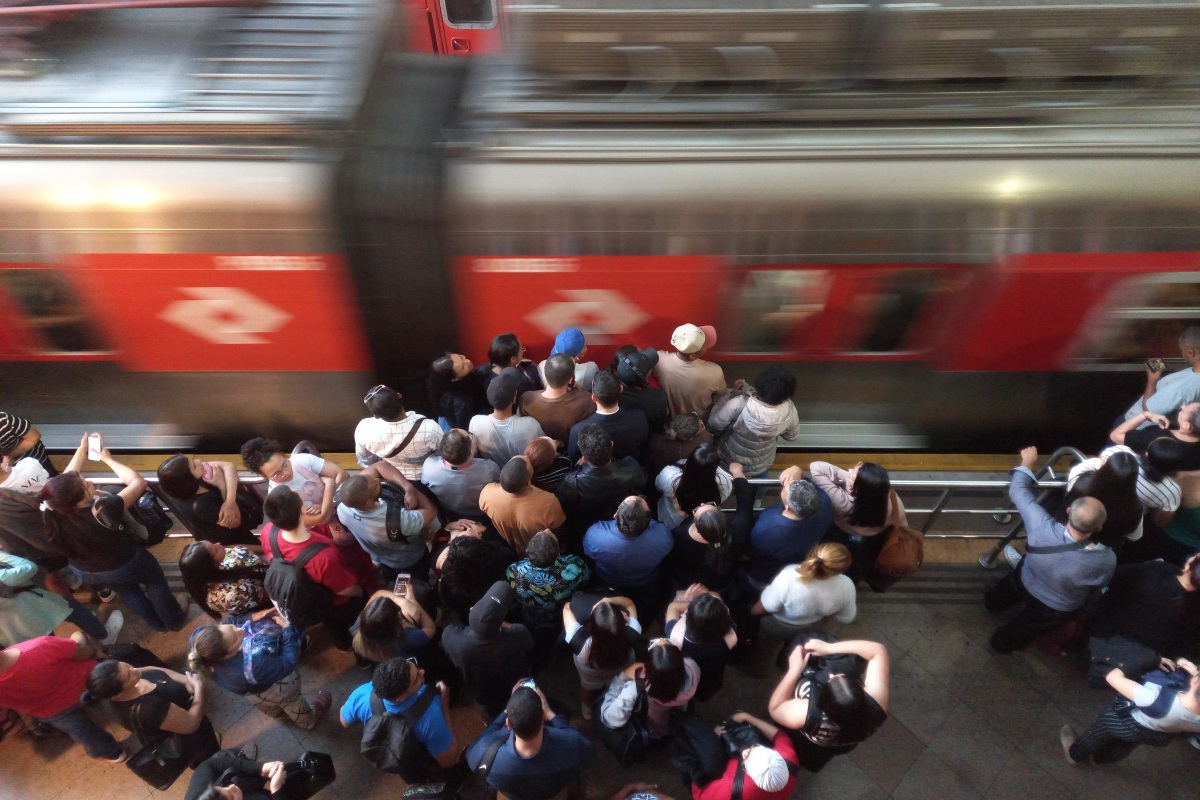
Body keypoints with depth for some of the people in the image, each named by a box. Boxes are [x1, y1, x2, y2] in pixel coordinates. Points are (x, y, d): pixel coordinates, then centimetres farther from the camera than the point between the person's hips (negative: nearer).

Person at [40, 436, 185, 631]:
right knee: (155, 580, 26)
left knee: (126, 590, 32)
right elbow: (138, 481, -29)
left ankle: (158, 623, 51)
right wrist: (108, 459, -18)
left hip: (86, 572, 5)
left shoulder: (54, 511, -29)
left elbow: (64, 482, -7)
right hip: (124, 565, -5)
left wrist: (82, 449, -4)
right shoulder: (103, 510, -43)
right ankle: (173, 619, 47)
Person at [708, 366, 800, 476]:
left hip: (730, 460, -2)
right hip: (761, 464, 2)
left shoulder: (739, 404, -42)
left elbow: (714, 423, -25)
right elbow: (791, 435, -7)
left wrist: (731, 392, -16)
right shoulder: (789, 410, -30)